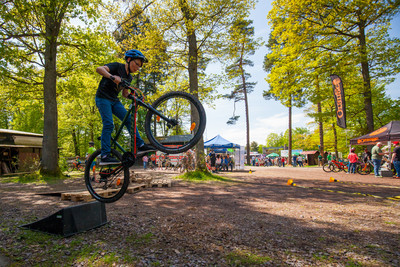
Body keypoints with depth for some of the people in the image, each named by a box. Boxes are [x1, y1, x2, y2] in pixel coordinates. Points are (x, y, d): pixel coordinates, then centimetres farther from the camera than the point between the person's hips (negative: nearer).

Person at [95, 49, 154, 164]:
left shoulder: (129, 77, 11)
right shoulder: (117, 66, -11)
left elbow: (125, 93, 16)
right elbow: (99, 69, -26)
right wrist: (112, 77, -44)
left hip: (114, 100, 7)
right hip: (103, 98, -7)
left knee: (129, 119, -5)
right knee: (108, 124, -18)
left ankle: (140, 145, -2)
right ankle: (105, 156, -18)